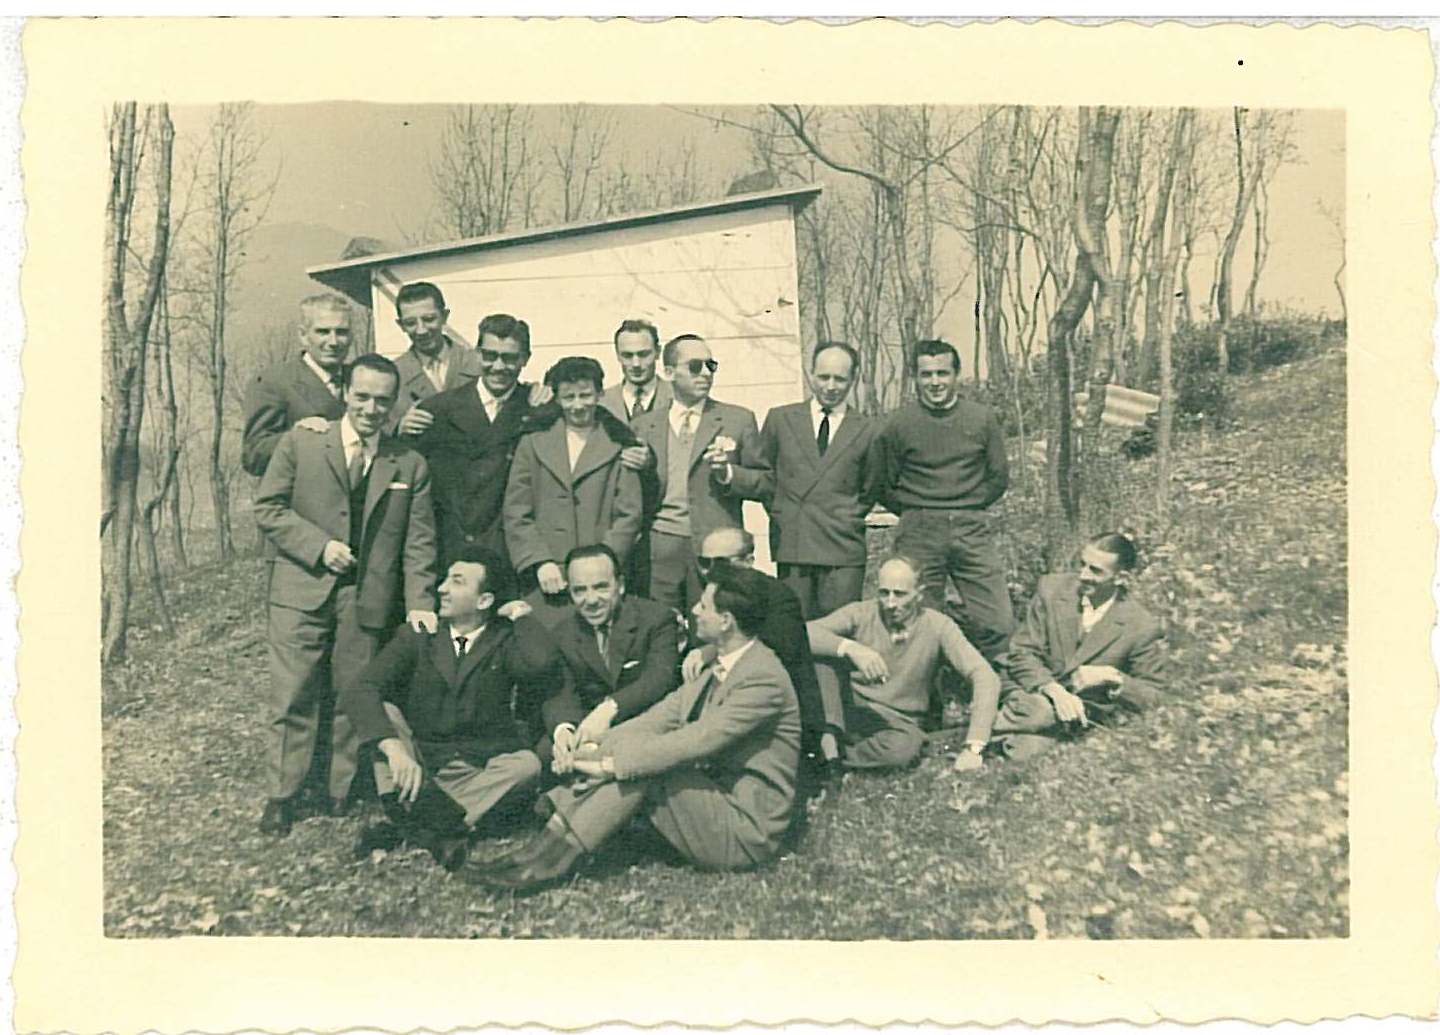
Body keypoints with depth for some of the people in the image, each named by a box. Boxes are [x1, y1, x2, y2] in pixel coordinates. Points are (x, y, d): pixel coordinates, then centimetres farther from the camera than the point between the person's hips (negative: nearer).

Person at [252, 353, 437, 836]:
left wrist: (419, 602, -7)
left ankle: (342, 794, 23)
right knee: (293, 698, 1)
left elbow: (419, 541, 4)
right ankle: (282, 796, 16)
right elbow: (268, 508, 1)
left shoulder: (410, 465, 6)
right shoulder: (301, 441, 3)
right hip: (302, 591, -1)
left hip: (368, 600, 1)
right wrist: (319, 546, -11)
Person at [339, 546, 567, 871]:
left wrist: (522, 615, -8)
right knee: (383, 711, -21)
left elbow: (542, 664, -27)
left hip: (475, 772, -1)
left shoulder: (505, 641, -1)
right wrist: (393, 747, -30)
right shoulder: (418, 637, 2)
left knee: (527, 765, -28)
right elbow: (357, 691, -13)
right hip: (415, 764, 1)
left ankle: (404, 825, -32)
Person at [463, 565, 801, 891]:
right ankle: (553, 837, -16)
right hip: (713, 798, 8)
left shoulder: (764, 677, -20)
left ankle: (551, 859, -21)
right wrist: (595, 748, -12)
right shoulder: (719, 667, 8)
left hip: (745, 830, -8)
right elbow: (662, 715, 2)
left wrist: (611, 764, -25)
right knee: (631, 740, -10)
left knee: (642, 761, -25)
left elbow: (698, 742, -27)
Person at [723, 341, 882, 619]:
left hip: (843, 552, -1)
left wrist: (846, 521, 4)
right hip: (791, 547, 1)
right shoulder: (780, 419, 10)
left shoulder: (867, 430, 7)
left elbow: (870, 492, 14)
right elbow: (767, 479, 12)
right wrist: (730, 475, -4)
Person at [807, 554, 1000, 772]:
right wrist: (849, 647, -38)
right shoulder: (862, 613, -8)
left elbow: (986, 678, -19)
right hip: (849, 711, 1)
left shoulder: (937, 626, -11)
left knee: (904, 747, -37)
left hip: (899, 724, -1)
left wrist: (973, 748, -28)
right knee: (823, 651, -22)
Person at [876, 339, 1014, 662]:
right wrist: (916, 513, 5)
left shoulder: (983, 419, 7)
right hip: (919, 534, -1)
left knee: (998, 624, -4)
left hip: (972, 530, 1)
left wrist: (967, 511, 10)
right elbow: (886, 487, 10)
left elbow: (999, 478, 14)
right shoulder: (898, 424, 3)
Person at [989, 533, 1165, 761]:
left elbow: (1151, 695, 0)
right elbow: (1022, 652, -4)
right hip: (1031, 692, 2)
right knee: (1040, 711, -36)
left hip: (1082, 711, -1)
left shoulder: (1142, 627, -9)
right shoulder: (1051, 589, -4)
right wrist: (1054, 689, -22)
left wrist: (1113, 678, -21)